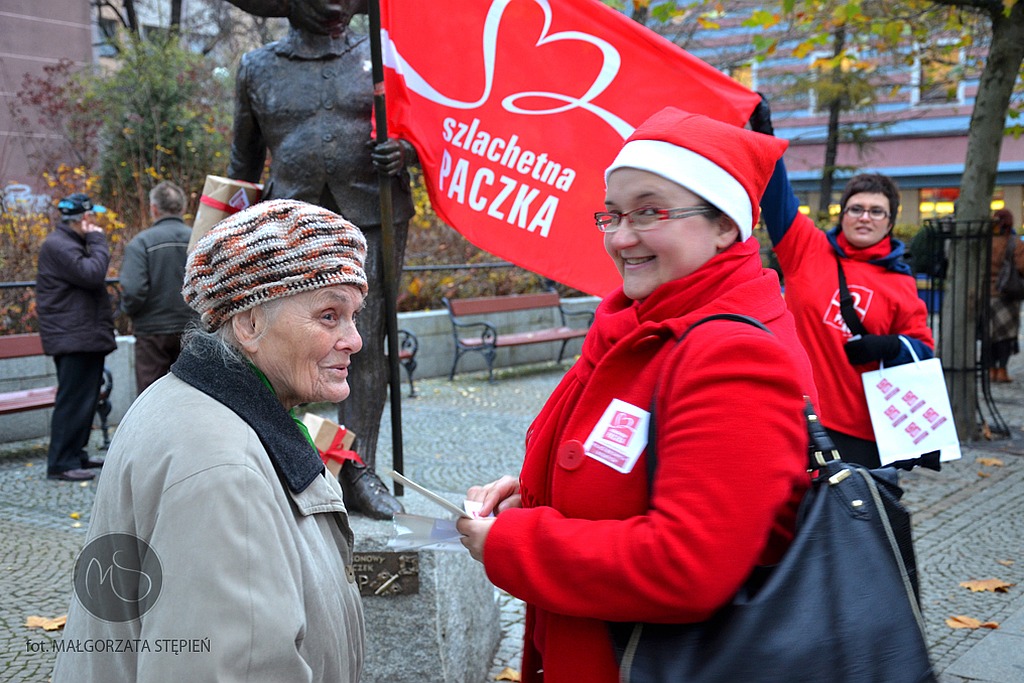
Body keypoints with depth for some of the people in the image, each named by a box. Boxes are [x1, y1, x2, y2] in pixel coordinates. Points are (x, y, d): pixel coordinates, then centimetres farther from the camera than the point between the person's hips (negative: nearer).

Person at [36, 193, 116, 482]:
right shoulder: (58, 246, -13)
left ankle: (75, 454, 23)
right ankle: (61, 463, -4)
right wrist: (98, 241, -13)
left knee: (86, 399, 15)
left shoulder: (73, 243, 21)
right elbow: (91, 274, -23)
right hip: (73, 338, -11)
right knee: (73, 400, -9)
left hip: (87, 336, 11)